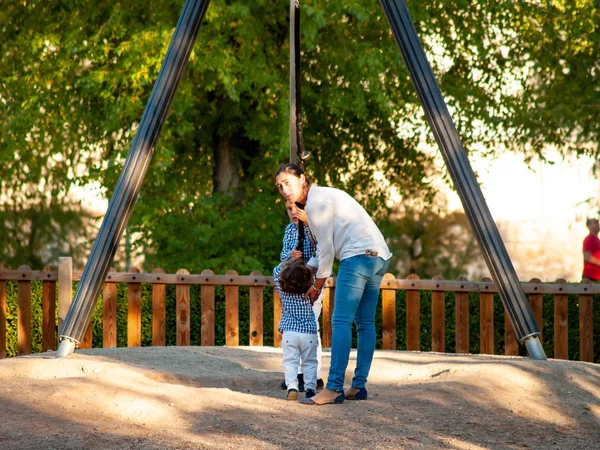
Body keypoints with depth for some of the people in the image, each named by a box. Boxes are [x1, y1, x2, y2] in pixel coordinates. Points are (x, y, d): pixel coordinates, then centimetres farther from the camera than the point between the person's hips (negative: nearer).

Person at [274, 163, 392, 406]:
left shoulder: (315, 203, -6)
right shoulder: (326, 195, 24)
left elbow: (327, 248, -5)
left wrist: (317, 285, 5)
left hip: (358, 255, -10)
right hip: (379, 255, 10)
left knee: (341, 322, -13)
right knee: (365, 323, 11)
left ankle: (334, 388, -19)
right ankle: (359, 386, 11)